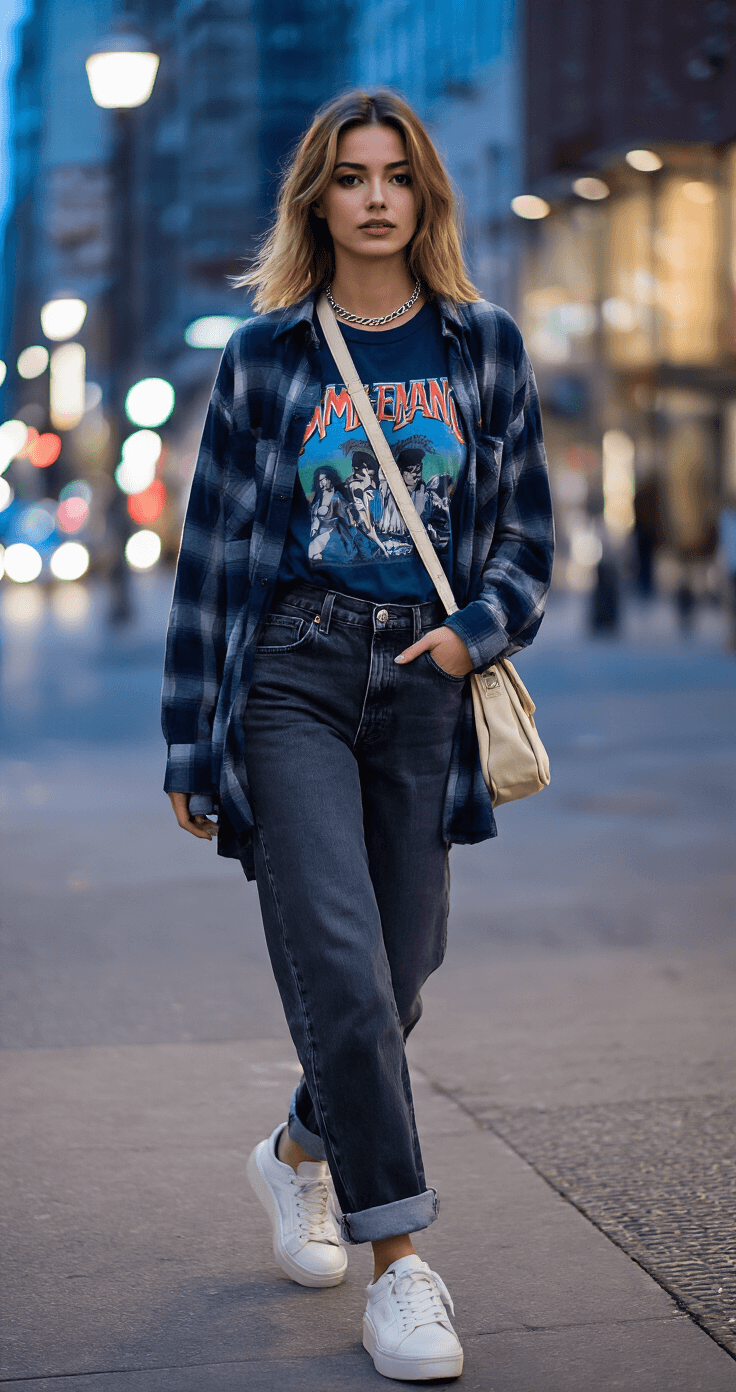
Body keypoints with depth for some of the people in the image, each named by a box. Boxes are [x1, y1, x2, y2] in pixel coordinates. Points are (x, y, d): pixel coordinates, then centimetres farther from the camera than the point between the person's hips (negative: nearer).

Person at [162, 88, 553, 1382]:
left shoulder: (485, 345, 7)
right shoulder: (265, 353, 3)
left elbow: (528, 535, 12)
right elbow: (211, 547, 5)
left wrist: (478, 627, -9)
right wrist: (190, 743, 3)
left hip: (424, 686, 3)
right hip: (292, 676, -2)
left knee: (400, 969, 9)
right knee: (339, 959, -12)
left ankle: (301, 1151, 37)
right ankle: (398, 1260, -4)